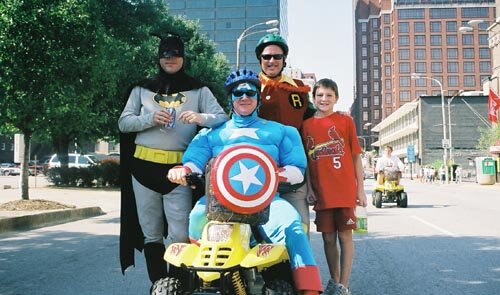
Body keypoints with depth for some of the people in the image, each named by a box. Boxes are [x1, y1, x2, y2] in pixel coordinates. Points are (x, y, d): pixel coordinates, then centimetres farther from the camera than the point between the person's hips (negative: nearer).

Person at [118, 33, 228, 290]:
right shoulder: (142, 89, 14)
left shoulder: (198, 90, 9)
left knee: (180, 235, -8)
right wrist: (150, 118, -11)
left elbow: (223, 119, -1)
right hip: (144, 165, 2)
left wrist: (201, 118, -21)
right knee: (151, 234, 6)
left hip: (179, 168, -2)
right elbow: (123, 123, 7)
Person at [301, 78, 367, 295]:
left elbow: (356, 157, 3)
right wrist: (309, 187, 2)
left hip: (345, 190, -2)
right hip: (322, 193, 2)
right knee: (328, 238, 9)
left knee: (345, 236, 1)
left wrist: (360, 189, 0)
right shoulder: (307, 125, 8)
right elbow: (306, 160, 10)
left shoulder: (345, 121, 2)